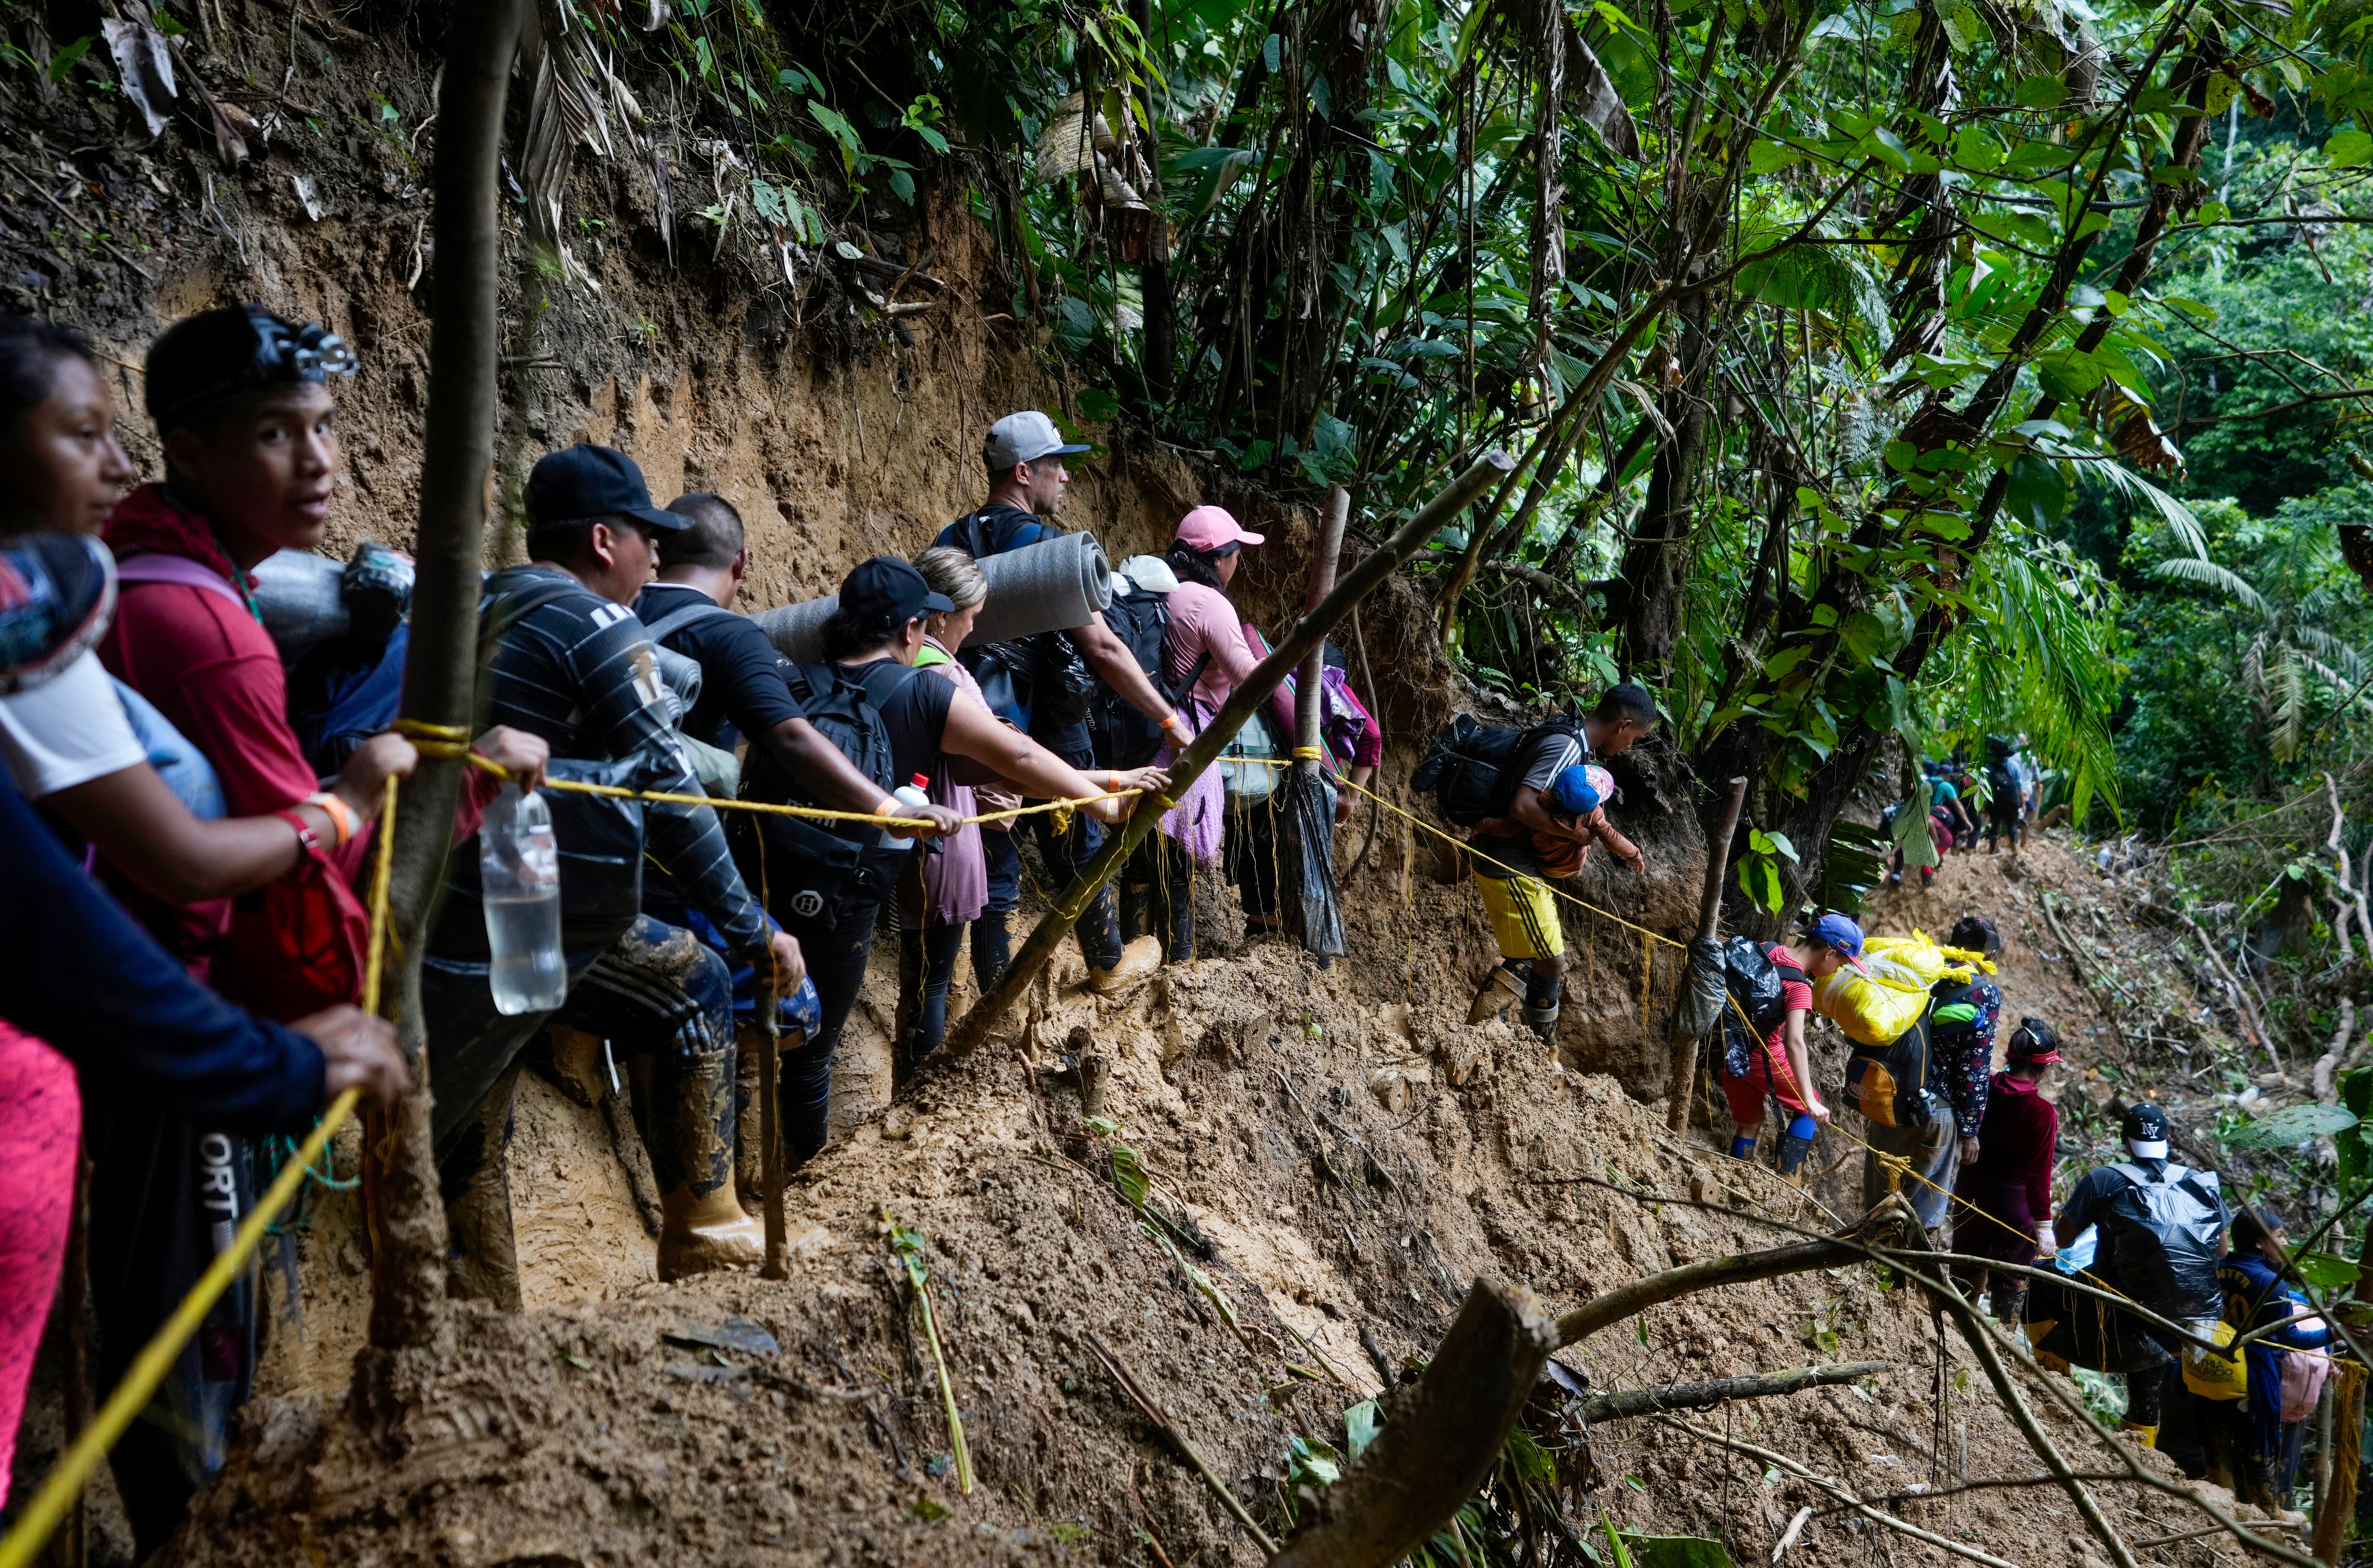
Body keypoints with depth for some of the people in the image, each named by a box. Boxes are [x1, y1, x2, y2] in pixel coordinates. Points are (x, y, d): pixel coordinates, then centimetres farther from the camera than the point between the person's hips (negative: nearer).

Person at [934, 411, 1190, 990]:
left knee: (991, 859, 13)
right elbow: (1102, 648, -21)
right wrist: (1170, 719, -17)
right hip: (1046, 734, -5)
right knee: (1078, 851, 13)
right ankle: (1109, 963, 32)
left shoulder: (952, 541, 2)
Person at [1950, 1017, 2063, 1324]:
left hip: (1969, 1196, 6)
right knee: (2012, 1282, 13)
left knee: (1967, 1272, 23)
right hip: (2013, 1205, -6)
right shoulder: (2043, 1113, -21)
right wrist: (2044, 1226, -10)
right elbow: (2038, 1174, -18)